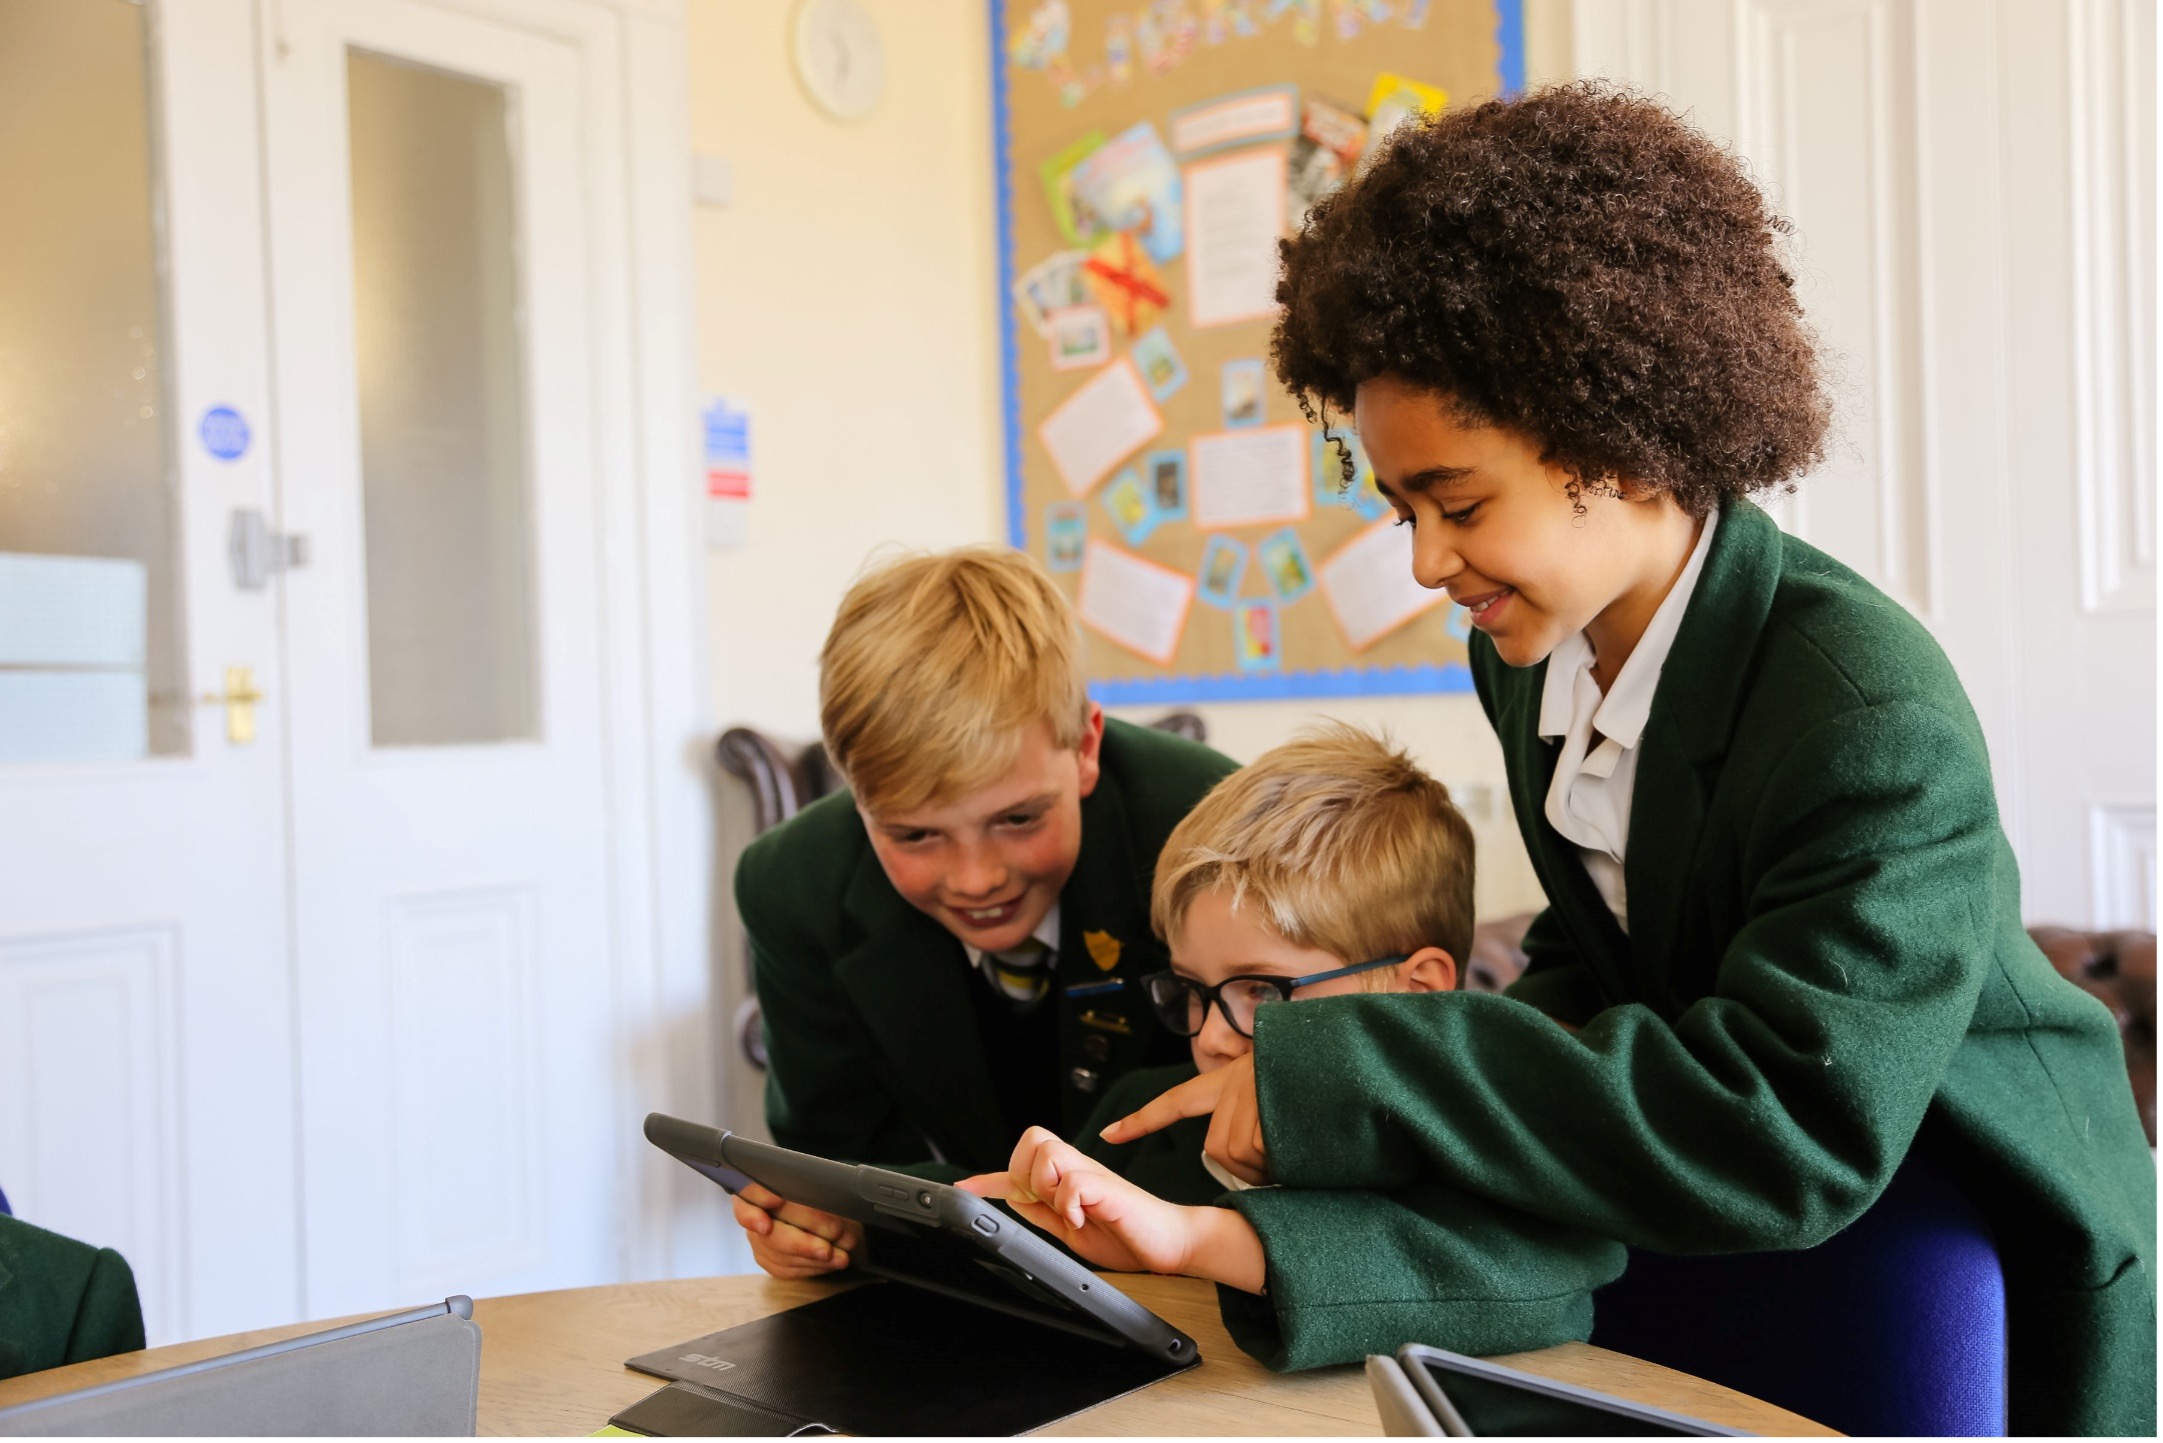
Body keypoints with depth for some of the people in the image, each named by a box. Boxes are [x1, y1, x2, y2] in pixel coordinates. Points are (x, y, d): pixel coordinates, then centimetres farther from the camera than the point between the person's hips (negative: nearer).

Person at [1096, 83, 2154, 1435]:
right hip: (1717, 1262, 6)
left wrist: (1342, 1079, -37)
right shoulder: (1528, 660, -5)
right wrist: (1475, 1050, -18)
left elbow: (1792, 1134, -36)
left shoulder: (1874, 714, -28)